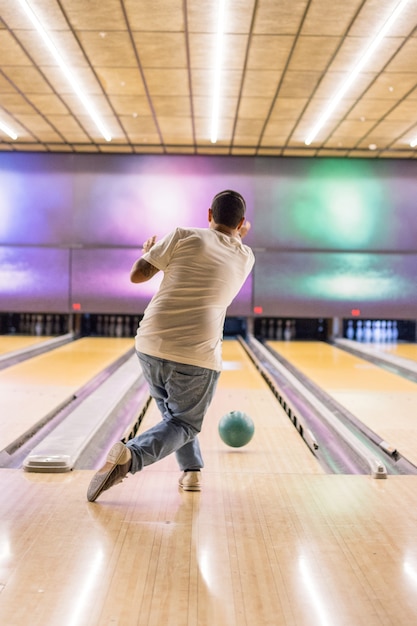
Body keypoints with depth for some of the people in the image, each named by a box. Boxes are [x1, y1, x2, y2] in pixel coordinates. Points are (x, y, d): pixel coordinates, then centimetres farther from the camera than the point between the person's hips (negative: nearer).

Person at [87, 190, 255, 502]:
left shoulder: (184, 236, 0)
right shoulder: (246, 258, 8)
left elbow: (137, 275, 1)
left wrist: (149, 250, 19)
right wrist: (239, 238, 45)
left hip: (151, 345, 2)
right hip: (197, 357, -2)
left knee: (174, 412, 27)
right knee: (183, 423, 11)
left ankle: (191, 471, 21)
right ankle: (129, 456, -14)